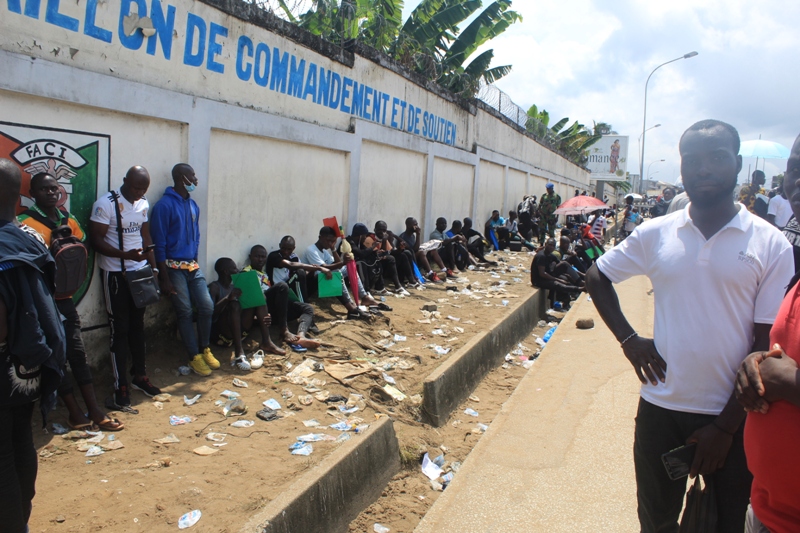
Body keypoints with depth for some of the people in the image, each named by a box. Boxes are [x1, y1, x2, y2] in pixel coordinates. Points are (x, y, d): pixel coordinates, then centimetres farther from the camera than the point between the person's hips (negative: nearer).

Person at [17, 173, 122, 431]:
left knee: (78, 352, 9)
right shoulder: (26, 223, -11)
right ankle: (75, 413, 14)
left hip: (64, 296, 6)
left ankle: (94, 411, 17)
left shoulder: (68, 220, 9)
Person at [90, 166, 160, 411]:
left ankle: (140, 376, 29)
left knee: (137, 325, 15)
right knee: (120, 329, -3)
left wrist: (153, 266, 7)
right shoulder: (105, 204, -15)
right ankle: (120, 390, 4)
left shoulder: (143, 204, 6)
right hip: (115, 273, -6)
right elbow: (96, 240, -17)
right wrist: (126, 254, -29)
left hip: (139, 271, 6)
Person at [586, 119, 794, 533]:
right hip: (660, 409, 2)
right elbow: (596, 276, 11)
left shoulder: (771, 245, -6)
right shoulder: (655, 234, -1)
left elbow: (768, 345, -7)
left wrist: (726, 425, -8)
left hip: (731, 417, -1)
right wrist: (628, 339, -1)